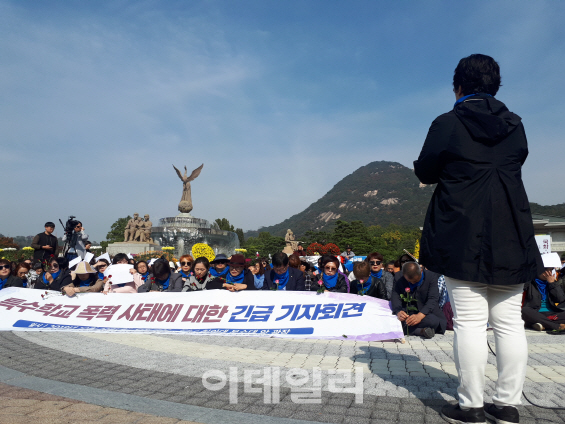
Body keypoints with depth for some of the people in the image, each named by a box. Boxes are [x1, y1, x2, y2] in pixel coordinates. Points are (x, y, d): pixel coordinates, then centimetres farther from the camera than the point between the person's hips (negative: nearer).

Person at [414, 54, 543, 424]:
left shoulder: (447, 125, -4)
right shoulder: (515, 125, 10)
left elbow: (425, 173, 1)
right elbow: (514, 165, 20)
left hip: (463, 236, -5)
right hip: (512, 235, 5)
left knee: (470, 321, -1)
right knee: (509, 321, 8)